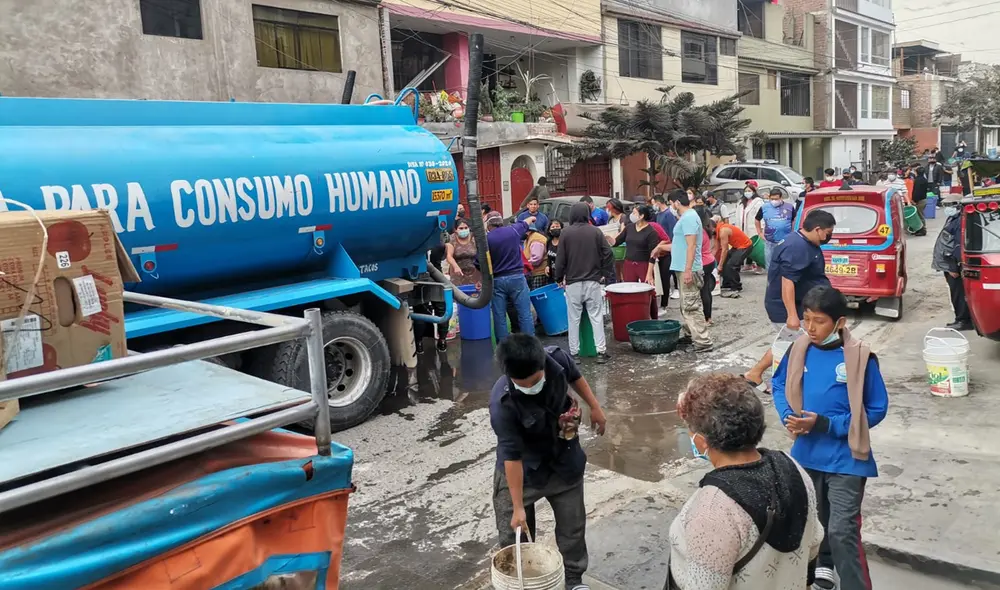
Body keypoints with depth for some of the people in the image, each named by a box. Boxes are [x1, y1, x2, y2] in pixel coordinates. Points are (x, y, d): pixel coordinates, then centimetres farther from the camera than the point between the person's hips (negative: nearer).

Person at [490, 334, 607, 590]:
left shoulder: (557, 358, -27)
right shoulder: (502, 403, -36)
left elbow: (574, 377, -1)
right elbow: (512, 455, -29)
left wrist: (595, 408, 10)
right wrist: (518, 506, -22)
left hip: (564, 458, 4)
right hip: (522, 468, -3)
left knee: (572, 523, 17)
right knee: (514, 531, 9)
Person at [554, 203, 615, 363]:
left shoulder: (566, 233, -4)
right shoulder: (596, 232, -1)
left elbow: (560, 259, -2)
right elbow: (608, 254, -2)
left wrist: (559, 277, 11)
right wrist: (606, 272, 11)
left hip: (572, 282, -1)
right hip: (593, 281, 1)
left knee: (574, 319, 6)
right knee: (596, 317, 5)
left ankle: (574, 353, 10)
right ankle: (601, 351, 3)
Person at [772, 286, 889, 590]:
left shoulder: (861, 357, -18)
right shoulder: (800, 350, -6)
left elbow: (877, 408, -12)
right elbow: (779, 384, 9)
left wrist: (826, 425, -20)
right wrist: (788, 416, -10)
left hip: (845, 459, -5)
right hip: (807, 452, 5)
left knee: (843, 531, -8)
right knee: (814, 518, 23)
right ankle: (824, 564, 48)